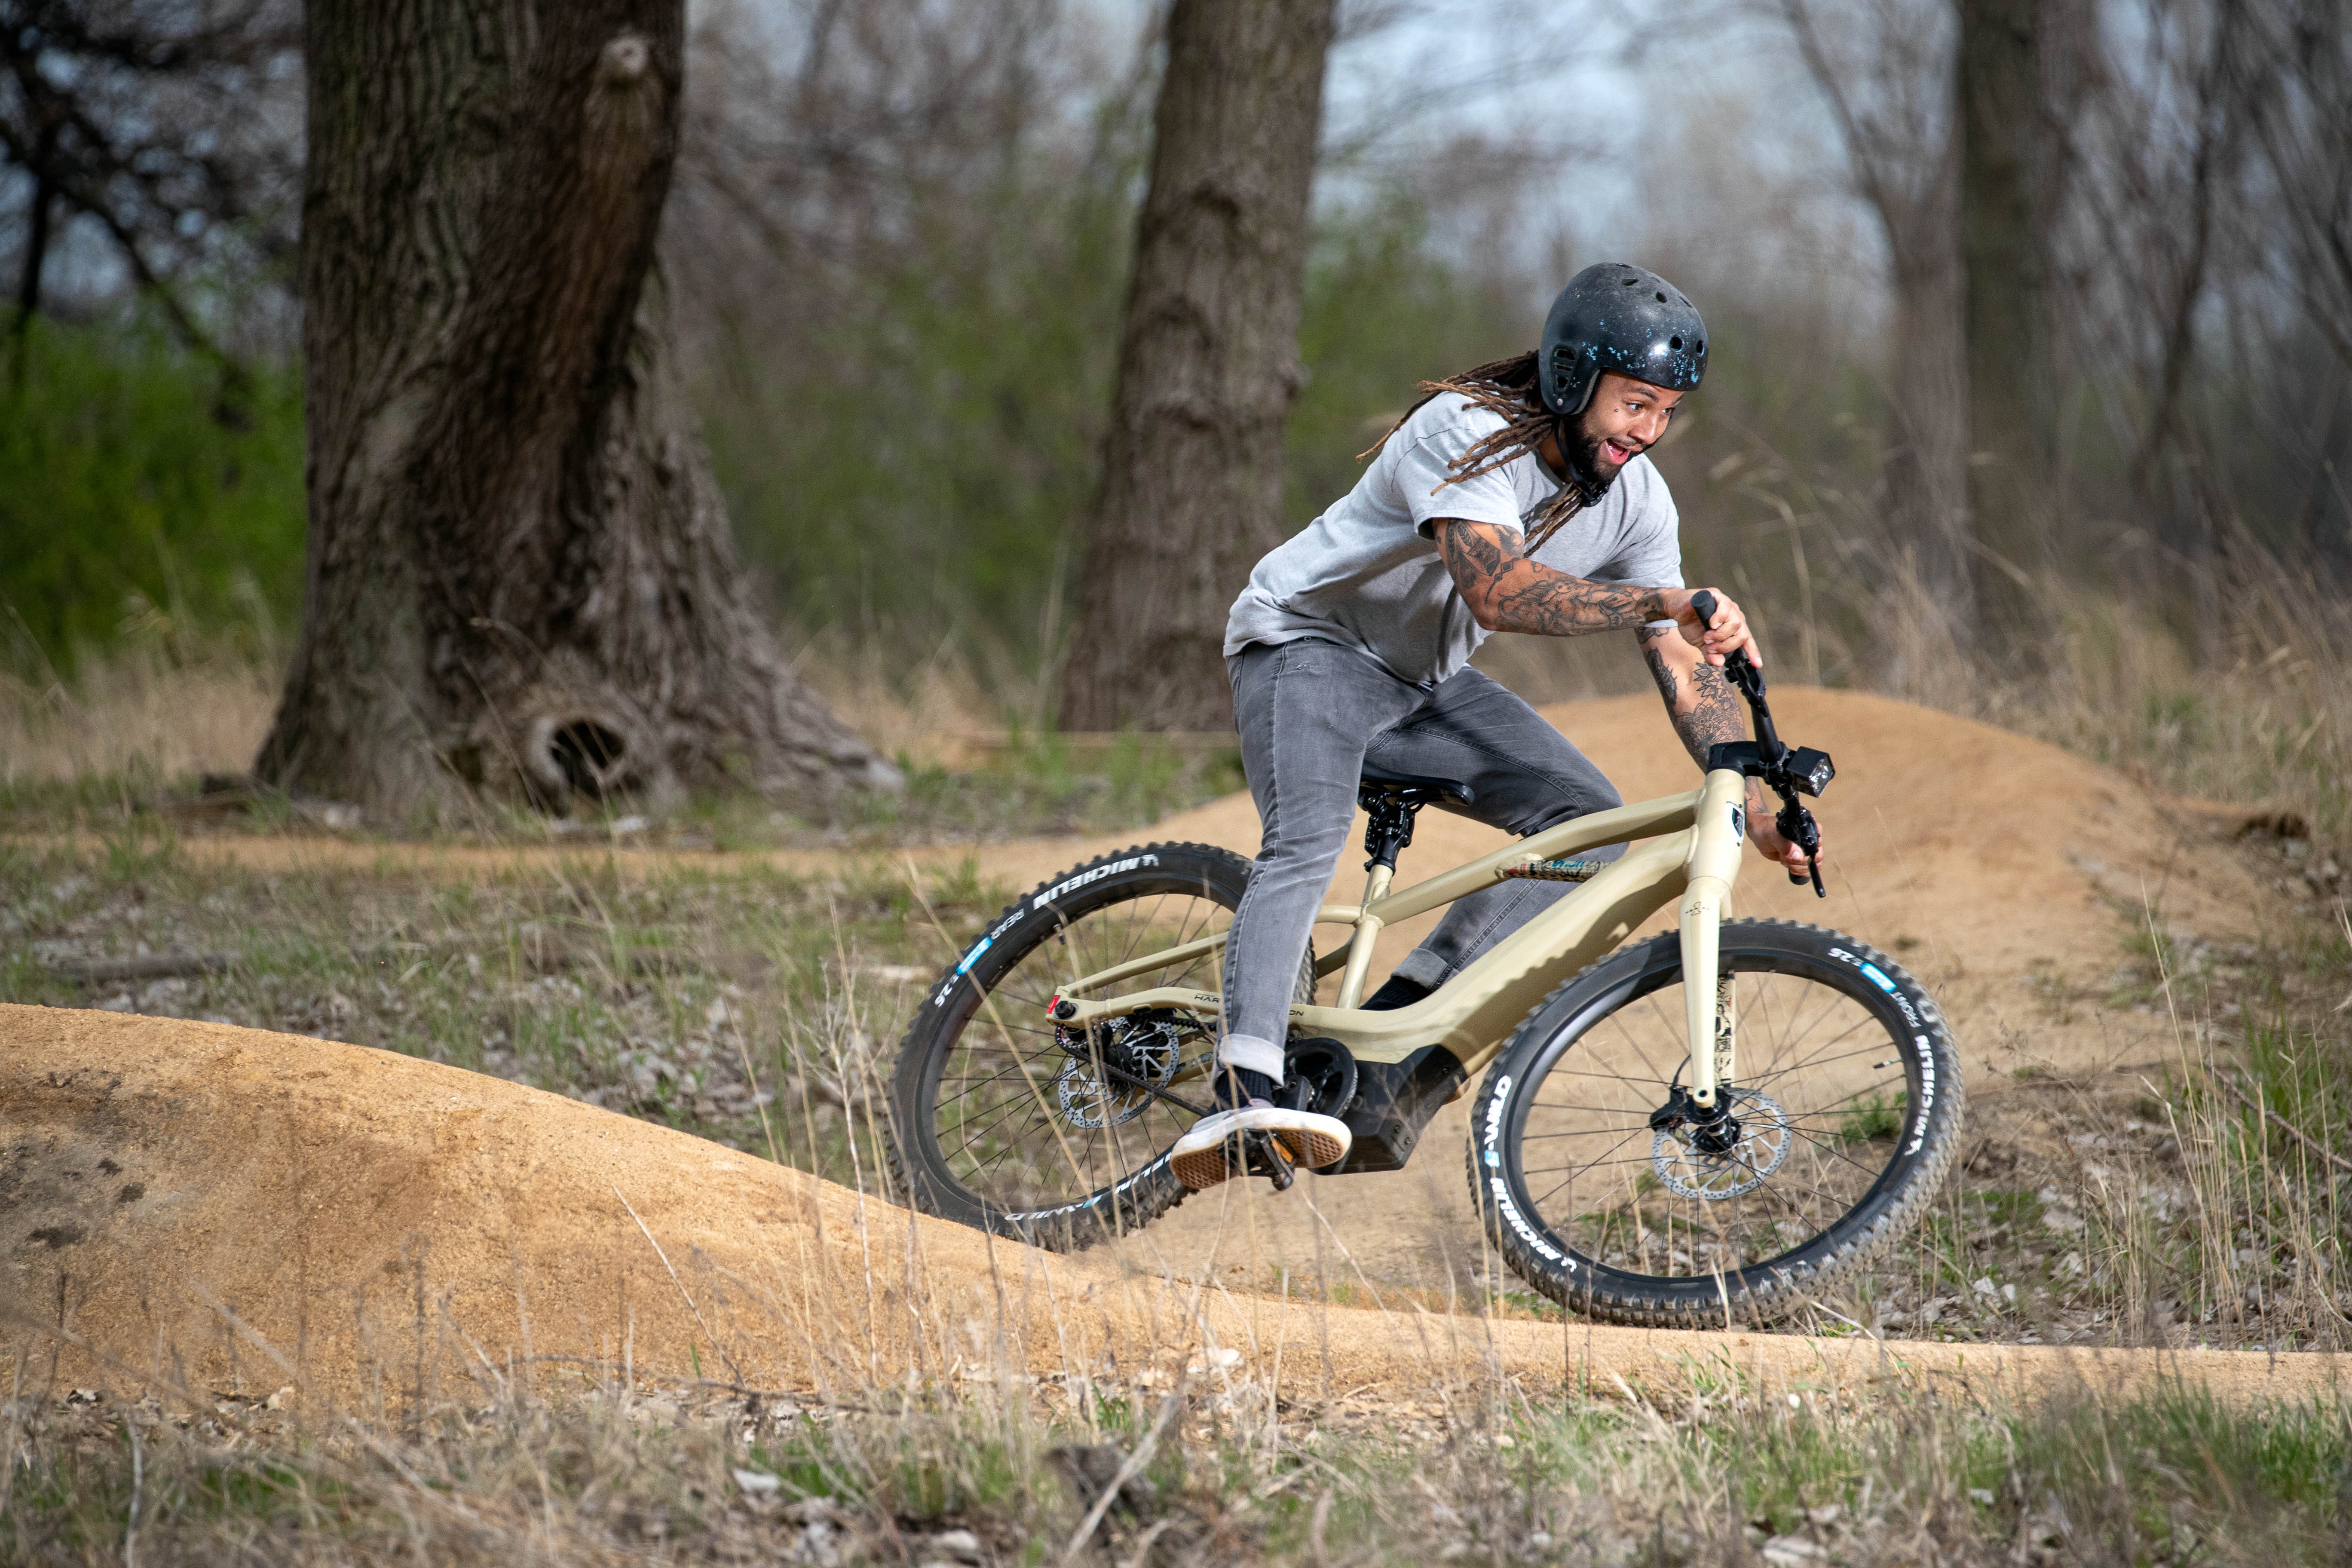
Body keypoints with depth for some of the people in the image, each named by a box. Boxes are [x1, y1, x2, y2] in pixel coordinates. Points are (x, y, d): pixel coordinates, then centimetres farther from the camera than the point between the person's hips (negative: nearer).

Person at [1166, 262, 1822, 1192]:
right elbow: (1498, 592, -43)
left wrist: (1757, 809, -13)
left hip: (1426, 683, 8)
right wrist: (1663, 603, -51)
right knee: (1310, 842, -32)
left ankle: (1395, 1018, -5)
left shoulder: (1637, 501, -7)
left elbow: (1682, 666, -3)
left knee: (1592, 819, -7)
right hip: (1309, 645, -8)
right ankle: (1243, 1100, -46)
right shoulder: (1466, 435, -28)